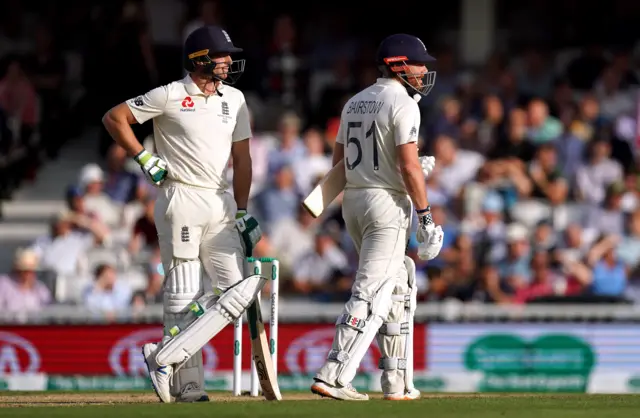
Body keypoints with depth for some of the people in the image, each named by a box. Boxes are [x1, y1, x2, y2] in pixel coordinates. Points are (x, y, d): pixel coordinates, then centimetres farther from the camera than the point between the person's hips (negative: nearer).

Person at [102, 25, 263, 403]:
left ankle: (166, 358, -2)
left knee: (237, 289, -4)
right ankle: (186, 384, -1)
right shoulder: (170, 96, -5)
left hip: (221, 204, 6)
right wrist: (145, 159, -8)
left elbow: (242, 157, 14)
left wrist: (242, 212, 8)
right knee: (184, 296, -6)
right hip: (181, 200, -6)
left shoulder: (234, 100, 12)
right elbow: (114, 118, -1)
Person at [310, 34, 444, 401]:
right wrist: (426, 216, -14)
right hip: (388, 203, -9)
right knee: (372, 294, -11)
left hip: (354, 200, 9)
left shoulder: (355, 103, 14)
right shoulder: (403, 104, -12)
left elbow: (339, 162, 16)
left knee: (398, 289, 17)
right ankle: (332, 377, -19)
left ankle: (398, 382, 16)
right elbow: (409, 166, -18)